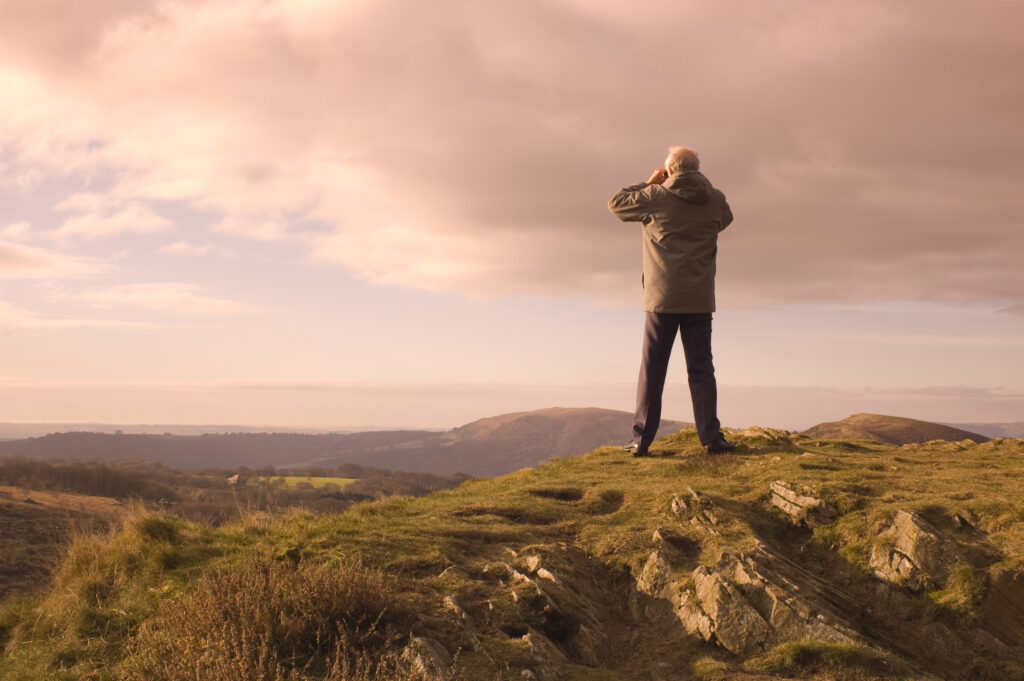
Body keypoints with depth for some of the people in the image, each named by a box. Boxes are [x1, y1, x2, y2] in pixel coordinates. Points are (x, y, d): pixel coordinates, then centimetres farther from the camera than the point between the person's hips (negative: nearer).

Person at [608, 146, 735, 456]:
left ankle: (641, 439, 4)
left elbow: (616, 203, 9)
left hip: (662, 297, -2)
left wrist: (648, 183, 16)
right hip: (700, 300, 2)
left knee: (652, 369, 3)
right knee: (701, 370, 6)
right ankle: (711, 436, 3)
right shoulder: (715, 200, 4)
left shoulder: (655, 197, -4)